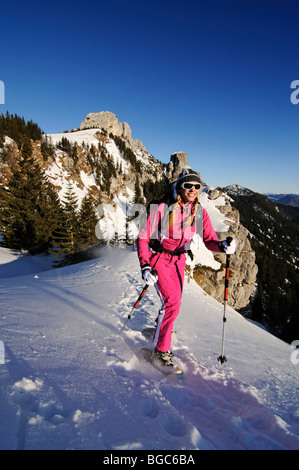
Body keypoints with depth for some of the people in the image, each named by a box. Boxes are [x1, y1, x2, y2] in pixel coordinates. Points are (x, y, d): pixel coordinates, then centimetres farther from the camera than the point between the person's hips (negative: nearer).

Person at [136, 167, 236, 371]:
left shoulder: (200, 212, -6)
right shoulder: (162, 209, -19)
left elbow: (209, 239, -6)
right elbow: (143, 238, -15)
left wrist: (223, 245, -29)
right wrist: (145, 267, -24)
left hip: (179, 260, 5)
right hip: (158, 258, -5)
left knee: (175, 301, 17)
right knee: (171, 302, -16)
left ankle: (162, 326, 49)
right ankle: (161, 348, 3)